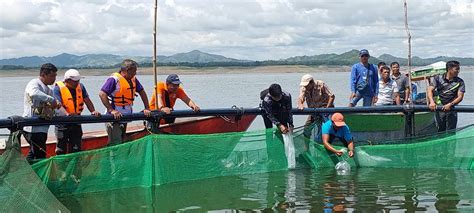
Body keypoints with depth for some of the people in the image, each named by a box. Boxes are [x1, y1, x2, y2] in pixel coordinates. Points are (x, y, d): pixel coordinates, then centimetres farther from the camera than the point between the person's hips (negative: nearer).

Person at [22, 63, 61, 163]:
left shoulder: (48, 90, 21)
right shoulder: (34, 83, -8)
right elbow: (34, 94, -33)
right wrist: (52, 100, -27)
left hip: (41, 127, 10)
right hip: (33, 127, -10)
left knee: (33, 153, 16)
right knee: (40, 154, -12)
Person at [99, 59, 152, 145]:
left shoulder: (133, 79, 7)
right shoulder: (114, 79, -17)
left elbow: (142, 92, 17)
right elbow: (102, 94, -23)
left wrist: (147, 108, 9)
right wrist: (111, 110, -27)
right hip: (114, 118, -8)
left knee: (122, 143, 16)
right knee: (115, 144, -12)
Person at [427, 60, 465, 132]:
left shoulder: (459, 82, 3)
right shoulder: (438, 78, 3)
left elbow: (460, 97, -5)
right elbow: (430, 90, -5)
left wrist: (450, 104, -23)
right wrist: (432, 102, -24)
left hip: (451, 110, 0)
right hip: (439, 109, 0)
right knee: (441, 131, 6)